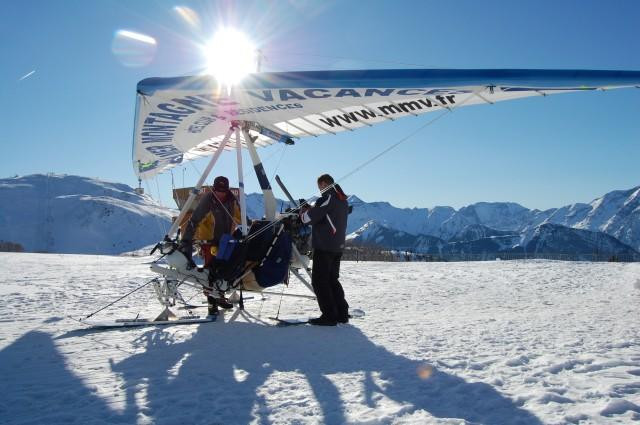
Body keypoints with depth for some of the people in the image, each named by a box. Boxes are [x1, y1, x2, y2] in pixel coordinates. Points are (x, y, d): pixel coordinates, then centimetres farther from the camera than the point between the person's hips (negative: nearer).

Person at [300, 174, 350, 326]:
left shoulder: (328, 198, -13)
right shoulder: (343, 201, 16)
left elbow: (310, 217, -14)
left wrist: (303, 212, 7)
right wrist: (311, 209, 14)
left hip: (324, 246, -9)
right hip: (338, 246, 9)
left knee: (319, 281, -3)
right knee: (332, 280, 17)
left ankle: (329, 316, -4)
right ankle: (342, 313, 17)